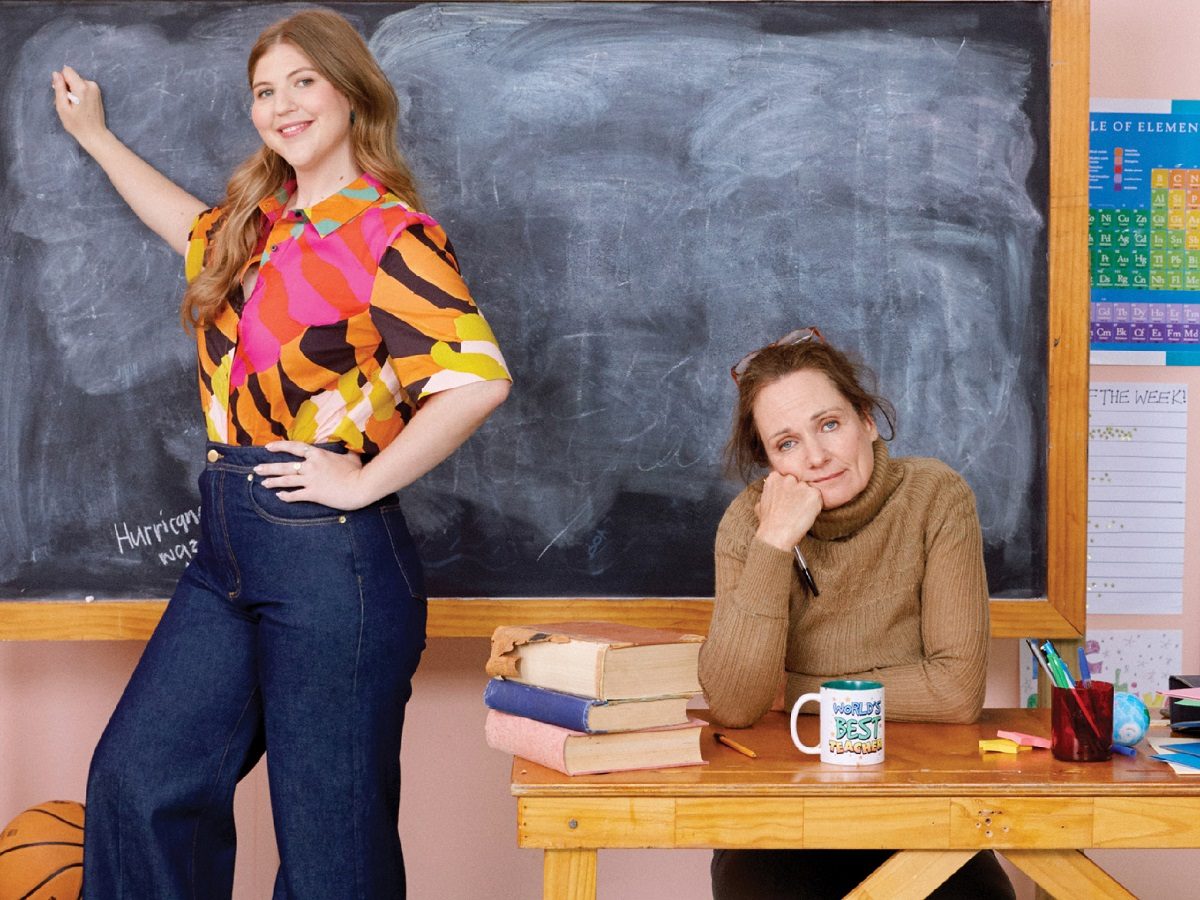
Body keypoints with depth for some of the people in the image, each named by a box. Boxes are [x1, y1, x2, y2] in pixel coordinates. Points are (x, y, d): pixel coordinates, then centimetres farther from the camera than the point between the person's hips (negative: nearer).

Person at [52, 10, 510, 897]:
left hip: (331, 552, -8)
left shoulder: (389, 231, -11)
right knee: (137, 778, 8)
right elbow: (198, 229, 39)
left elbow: (478, 377, -25)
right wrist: (94, 137, 45)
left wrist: (364, 483, -18)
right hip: (230, 546, 8)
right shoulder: (262, 223, 13)